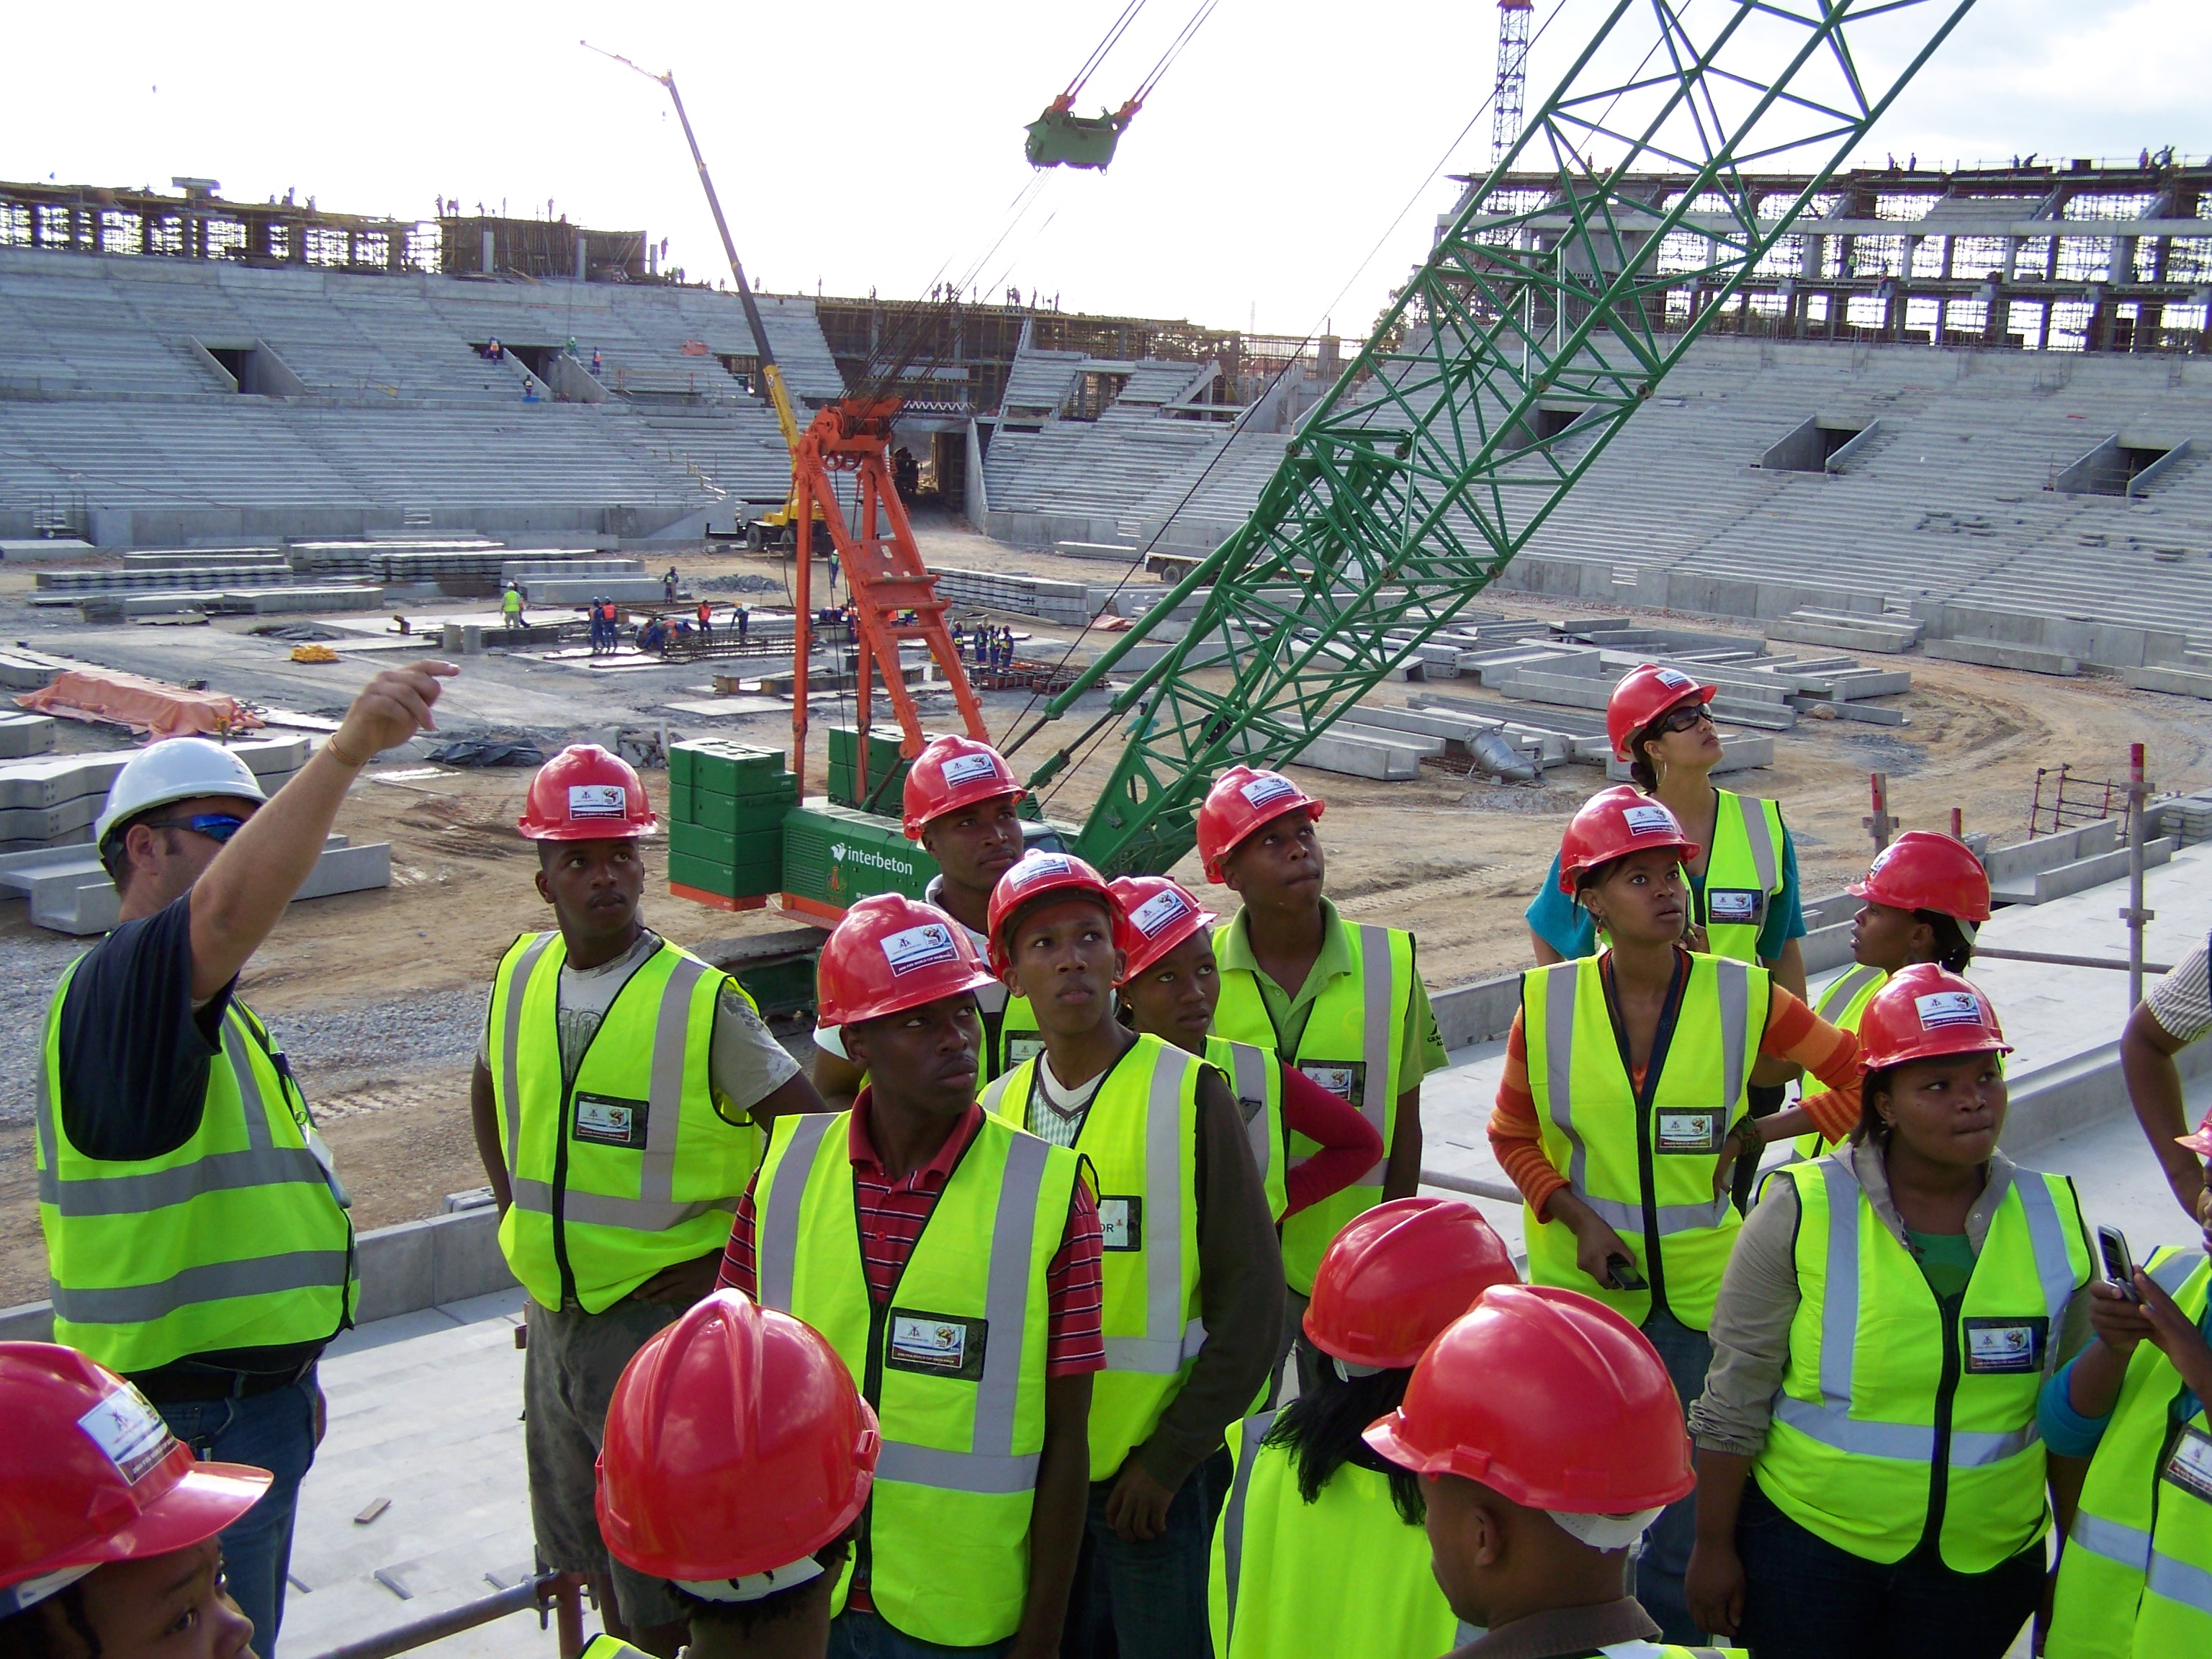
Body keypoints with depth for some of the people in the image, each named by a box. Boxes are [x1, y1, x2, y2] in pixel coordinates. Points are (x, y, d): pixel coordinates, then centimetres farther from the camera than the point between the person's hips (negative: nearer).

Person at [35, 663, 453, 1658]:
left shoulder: (207, 1010, 15)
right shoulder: (125, 983, -20)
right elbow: (231, 909, -44)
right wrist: (346, 753, -56)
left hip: (251, 1397, 10)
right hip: (193, 1424, -10)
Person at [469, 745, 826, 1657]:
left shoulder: (701, 999, -15)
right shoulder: (521, 976, 2)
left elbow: (811, 1130, -11)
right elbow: (490, 1090, 22)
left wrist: (732, 1257, -11)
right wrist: (513, 1211, 13)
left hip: (662, 1312, -5)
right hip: (554, 1309, 6)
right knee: (589, 1551, 20)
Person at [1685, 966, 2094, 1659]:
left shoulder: (2053, 1217, -2)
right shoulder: (1802, 1211, -12)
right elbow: (1733, 1404, -8)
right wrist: (1714, 1546, -6)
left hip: (1987, 1560, 3)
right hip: (1805, 1542, -2)